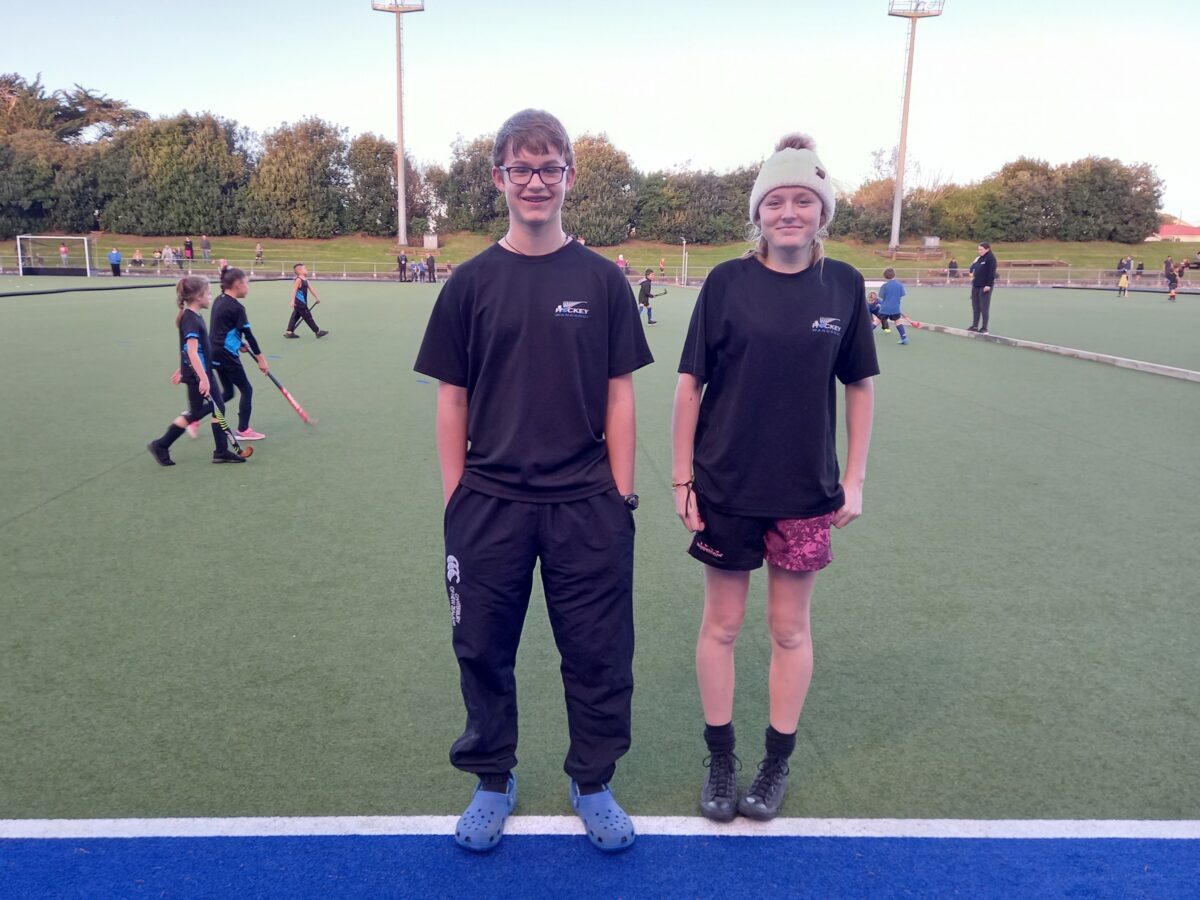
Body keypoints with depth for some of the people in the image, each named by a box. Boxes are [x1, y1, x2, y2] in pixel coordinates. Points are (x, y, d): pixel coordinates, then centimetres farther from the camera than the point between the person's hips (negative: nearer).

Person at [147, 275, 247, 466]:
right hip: (197, 376, -9)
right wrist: (203, 378, -30)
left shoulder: (193, 316, 9)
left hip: (203, 372, 9)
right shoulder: (191, 320, -20)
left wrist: (182, 370, 26)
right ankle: (160, 445, 12)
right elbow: (192, 352, -27)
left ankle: (222, 451, 16)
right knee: (195, 413, 2)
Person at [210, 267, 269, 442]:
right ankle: (243, 430, 12)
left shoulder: (218, 301, 9)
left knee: (227, 392, 18)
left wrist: (238, 342, 23)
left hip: (216, 354, 9)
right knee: (246, 390, 6)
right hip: (227, 356, -9)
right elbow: (249, 334, -15)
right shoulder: (237, 307, -17)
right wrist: (260, 358, -11)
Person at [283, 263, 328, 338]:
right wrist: (293, 300, -28)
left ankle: (289, 332, 13)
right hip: (300, 303, -10)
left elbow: (311, 289, 19)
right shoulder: (298, 280, -15)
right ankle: (317, 332, 5)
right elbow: (294, 290, -21)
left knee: (295, 317, 10)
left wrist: (316, 297, 20)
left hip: (302, 303, 10)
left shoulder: (305, 280, 13)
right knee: (308, 317, -1)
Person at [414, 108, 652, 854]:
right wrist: (454, 497, 0)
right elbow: (453, 398, 3)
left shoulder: (602, 280, 1)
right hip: (488, 504, 1)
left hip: (586, 505, 0)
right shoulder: (472, 282, 2)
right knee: (484, 649, 12)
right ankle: (493, 783, 34)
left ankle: (594, 785, 31)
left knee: (599, 653, 8)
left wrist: (621, 493, -1)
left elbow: (619, 394, 2)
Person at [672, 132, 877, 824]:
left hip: (807, 491, 1)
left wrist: (854, 480, 2)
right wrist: (682, 478, -4)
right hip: (725, 486, -1)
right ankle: (721, 762, 27)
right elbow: (691, 384, -2)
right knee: (722, 623, 9)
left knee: (791, 628, 11)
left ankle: (778, 765, 29)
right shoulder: (727, 282, -5)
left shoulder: (844, 285, 0)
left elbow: (861, 387, 6)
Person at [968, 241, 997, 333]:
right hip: (976, 286, 8)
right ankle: (975, 326, 16)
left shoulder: (991, 258, -10)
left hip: (985, 287, -8)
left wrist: (989, 285, -21)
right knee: (975, 307, 10)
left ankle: (984, 328, 2)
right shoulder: (979, 258, 13)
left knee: (984, 308, -4)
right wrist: (972, 272, 8)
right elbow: (973, 267, 27)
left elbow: (992, 273, -16)